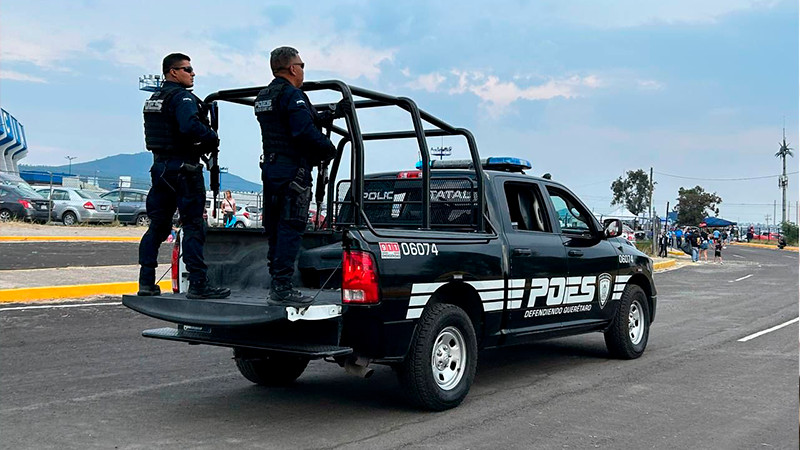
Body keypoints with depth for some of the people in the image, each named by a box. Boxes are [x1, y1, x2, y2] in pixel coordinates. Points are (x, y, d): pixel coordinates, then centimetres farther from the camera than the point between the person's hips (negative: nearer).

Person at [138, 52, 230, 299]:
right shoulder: (182, 97, -11)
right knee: (193, 225, -6)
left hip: (160, 165, 9)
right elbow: (191, 127, -28)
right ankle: (198, 284, -6)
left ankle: (146, 281, 15)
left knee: (158, 224, 13)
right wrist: (213, 138, -11)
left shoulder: (153, 99, 18)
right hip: (183, 168, -9)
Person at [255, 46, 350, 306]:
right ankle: (282, 288, -9)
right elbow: (305, 130, -22)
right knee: (291, 229, -8)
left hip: (270, 167, 10)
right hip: (293, 170, -10)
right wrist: (329, 148, -7)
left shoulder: (264, 97, 19)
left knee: (275, 229, 13)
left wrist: (333, 113, 22)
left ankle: (276, 285, 19)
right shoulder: (291, 94, -12)